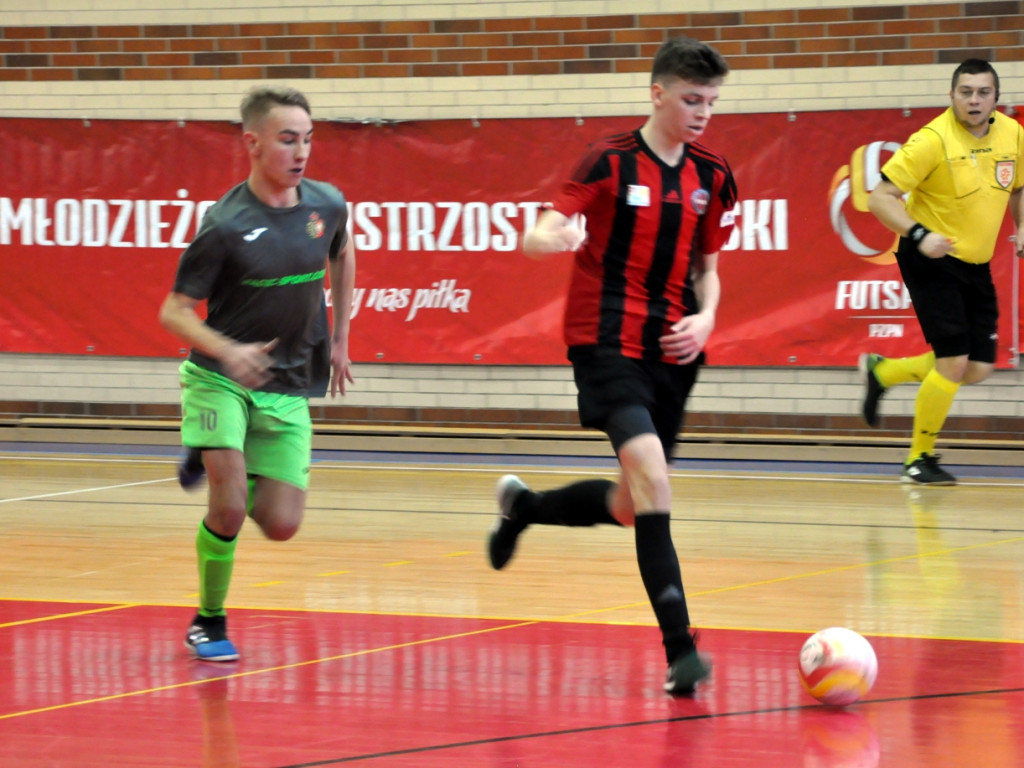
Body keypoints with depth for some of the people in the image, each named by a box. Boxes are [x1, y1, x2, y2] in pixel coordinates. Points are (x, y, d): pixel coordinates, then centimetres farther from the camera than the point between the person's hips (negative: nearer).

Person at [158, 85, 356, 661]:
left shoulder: (328, 205, -4)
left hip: (289, 388, 4)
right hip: (220, 378, -4)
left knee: (281, 525, -3)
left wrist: (340, 339, 17)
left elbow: (342, 256, 20)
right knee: (229, 508, -19)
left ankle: (228, 472, 30)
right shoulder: (225, 225, -18)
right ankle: (209, 624, 6)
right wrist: (228, 351, -32)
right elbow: (174, 312, -14)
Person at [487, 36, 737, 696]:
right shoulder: (612, 162, -7)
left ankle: (522, 506, 42)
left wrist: (705, 317, -3)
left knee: (629, 507, 11)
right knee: (649, 471, -24)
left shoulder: (713, 177, 7)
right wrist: (551, 236, -35)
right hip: (607, 340, -6)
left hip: (672, 350, 6)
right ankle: (680, 647, -26)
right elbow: (537, 237, -11)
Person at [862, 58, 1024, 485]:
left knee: (978, 369, 5)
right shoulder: (933, 141, -19)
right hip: (932, 261, -7)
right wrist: (920, 235, -30)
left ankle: (883, 371, 28)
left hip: (976, 265, 7)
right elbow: (880, 198, -18)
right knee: (954, 359, -14)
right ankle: (920, 460, 5)